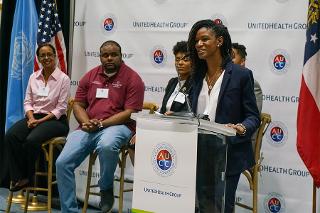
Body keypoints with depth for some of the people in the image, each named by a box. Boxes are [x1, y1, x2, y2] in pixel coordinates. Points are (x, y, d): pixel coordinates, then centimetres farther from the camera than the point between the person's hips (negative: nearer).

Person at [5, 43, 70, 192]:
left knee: (31, 140, -32)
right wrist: (31, 118, -10)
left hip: (55, 120, -5)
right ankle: (18, 177, -16)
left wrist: (41, 121, -16)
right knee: (10, 136, -25)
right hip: (34, 117, 5)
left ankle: (27, 177, -8)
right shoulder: (33, 77, 10)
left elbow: (60, 108, -8)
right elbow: (27, 102, 10)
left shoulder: (63, 79, -5)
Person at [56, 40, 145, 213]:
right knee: (62, 163, -14)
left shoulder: (132, 79, -2)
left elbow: (130, 113, -10)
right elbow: (78, 105, 14)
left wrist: (101, 123, -17)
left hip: (117, 126, -4)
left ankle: (106, 187, -10)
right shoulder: (90, 76, 13)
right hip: (88, 128, 5)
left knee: (107, 145, -40)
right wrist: (87, 122, -8)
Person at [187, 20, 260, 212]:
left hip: (227, 154, -5)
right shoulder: (198, 75, 11)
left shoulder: (241, 75, -7)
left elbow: (253, 117, -6)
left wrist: (242, 129, -27)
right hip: (200, 153, 5)